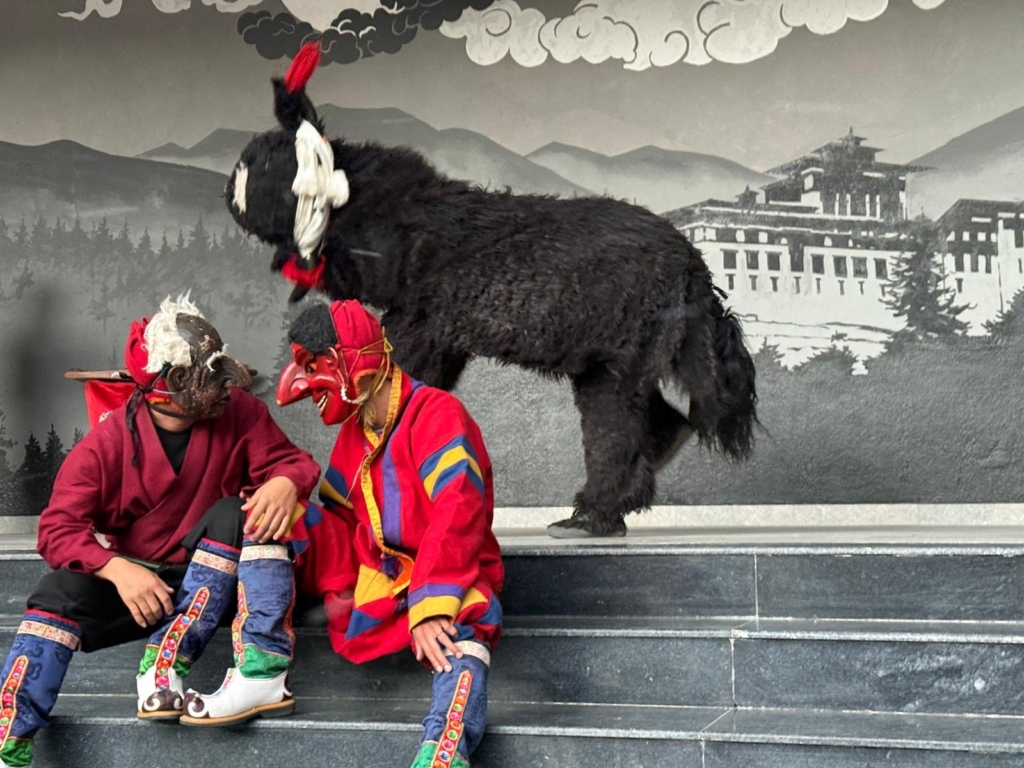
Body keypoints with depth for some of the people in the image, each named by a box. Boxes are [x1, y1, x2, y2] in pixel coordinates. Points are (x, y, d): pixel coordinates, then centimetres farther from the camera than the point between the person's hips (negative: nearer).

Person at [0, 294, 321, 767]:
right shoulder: (107, 443, -11)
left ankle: (165, 664, -35)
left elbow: (288, 460, -7)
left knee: (235, 515, -28)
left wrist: (286, 483, -34)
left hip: (219, 577, 0)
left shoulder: (238, 414, -8)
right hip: (137, 581, 0)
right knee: (59, 594, -26)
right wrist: (118, 569, -33)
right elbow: (58, 528, -14)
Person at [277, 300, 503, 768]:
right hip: (370, 572, 7)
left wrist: (429, 606, -34)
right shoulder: (354, 432, 12)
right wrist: (340, 590, -8)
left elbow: (457, 514, -25)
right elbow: (340, 516, 13)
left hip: (446, 574, -7)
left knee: (466, 621, -40)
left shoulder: (437, 413, -13)